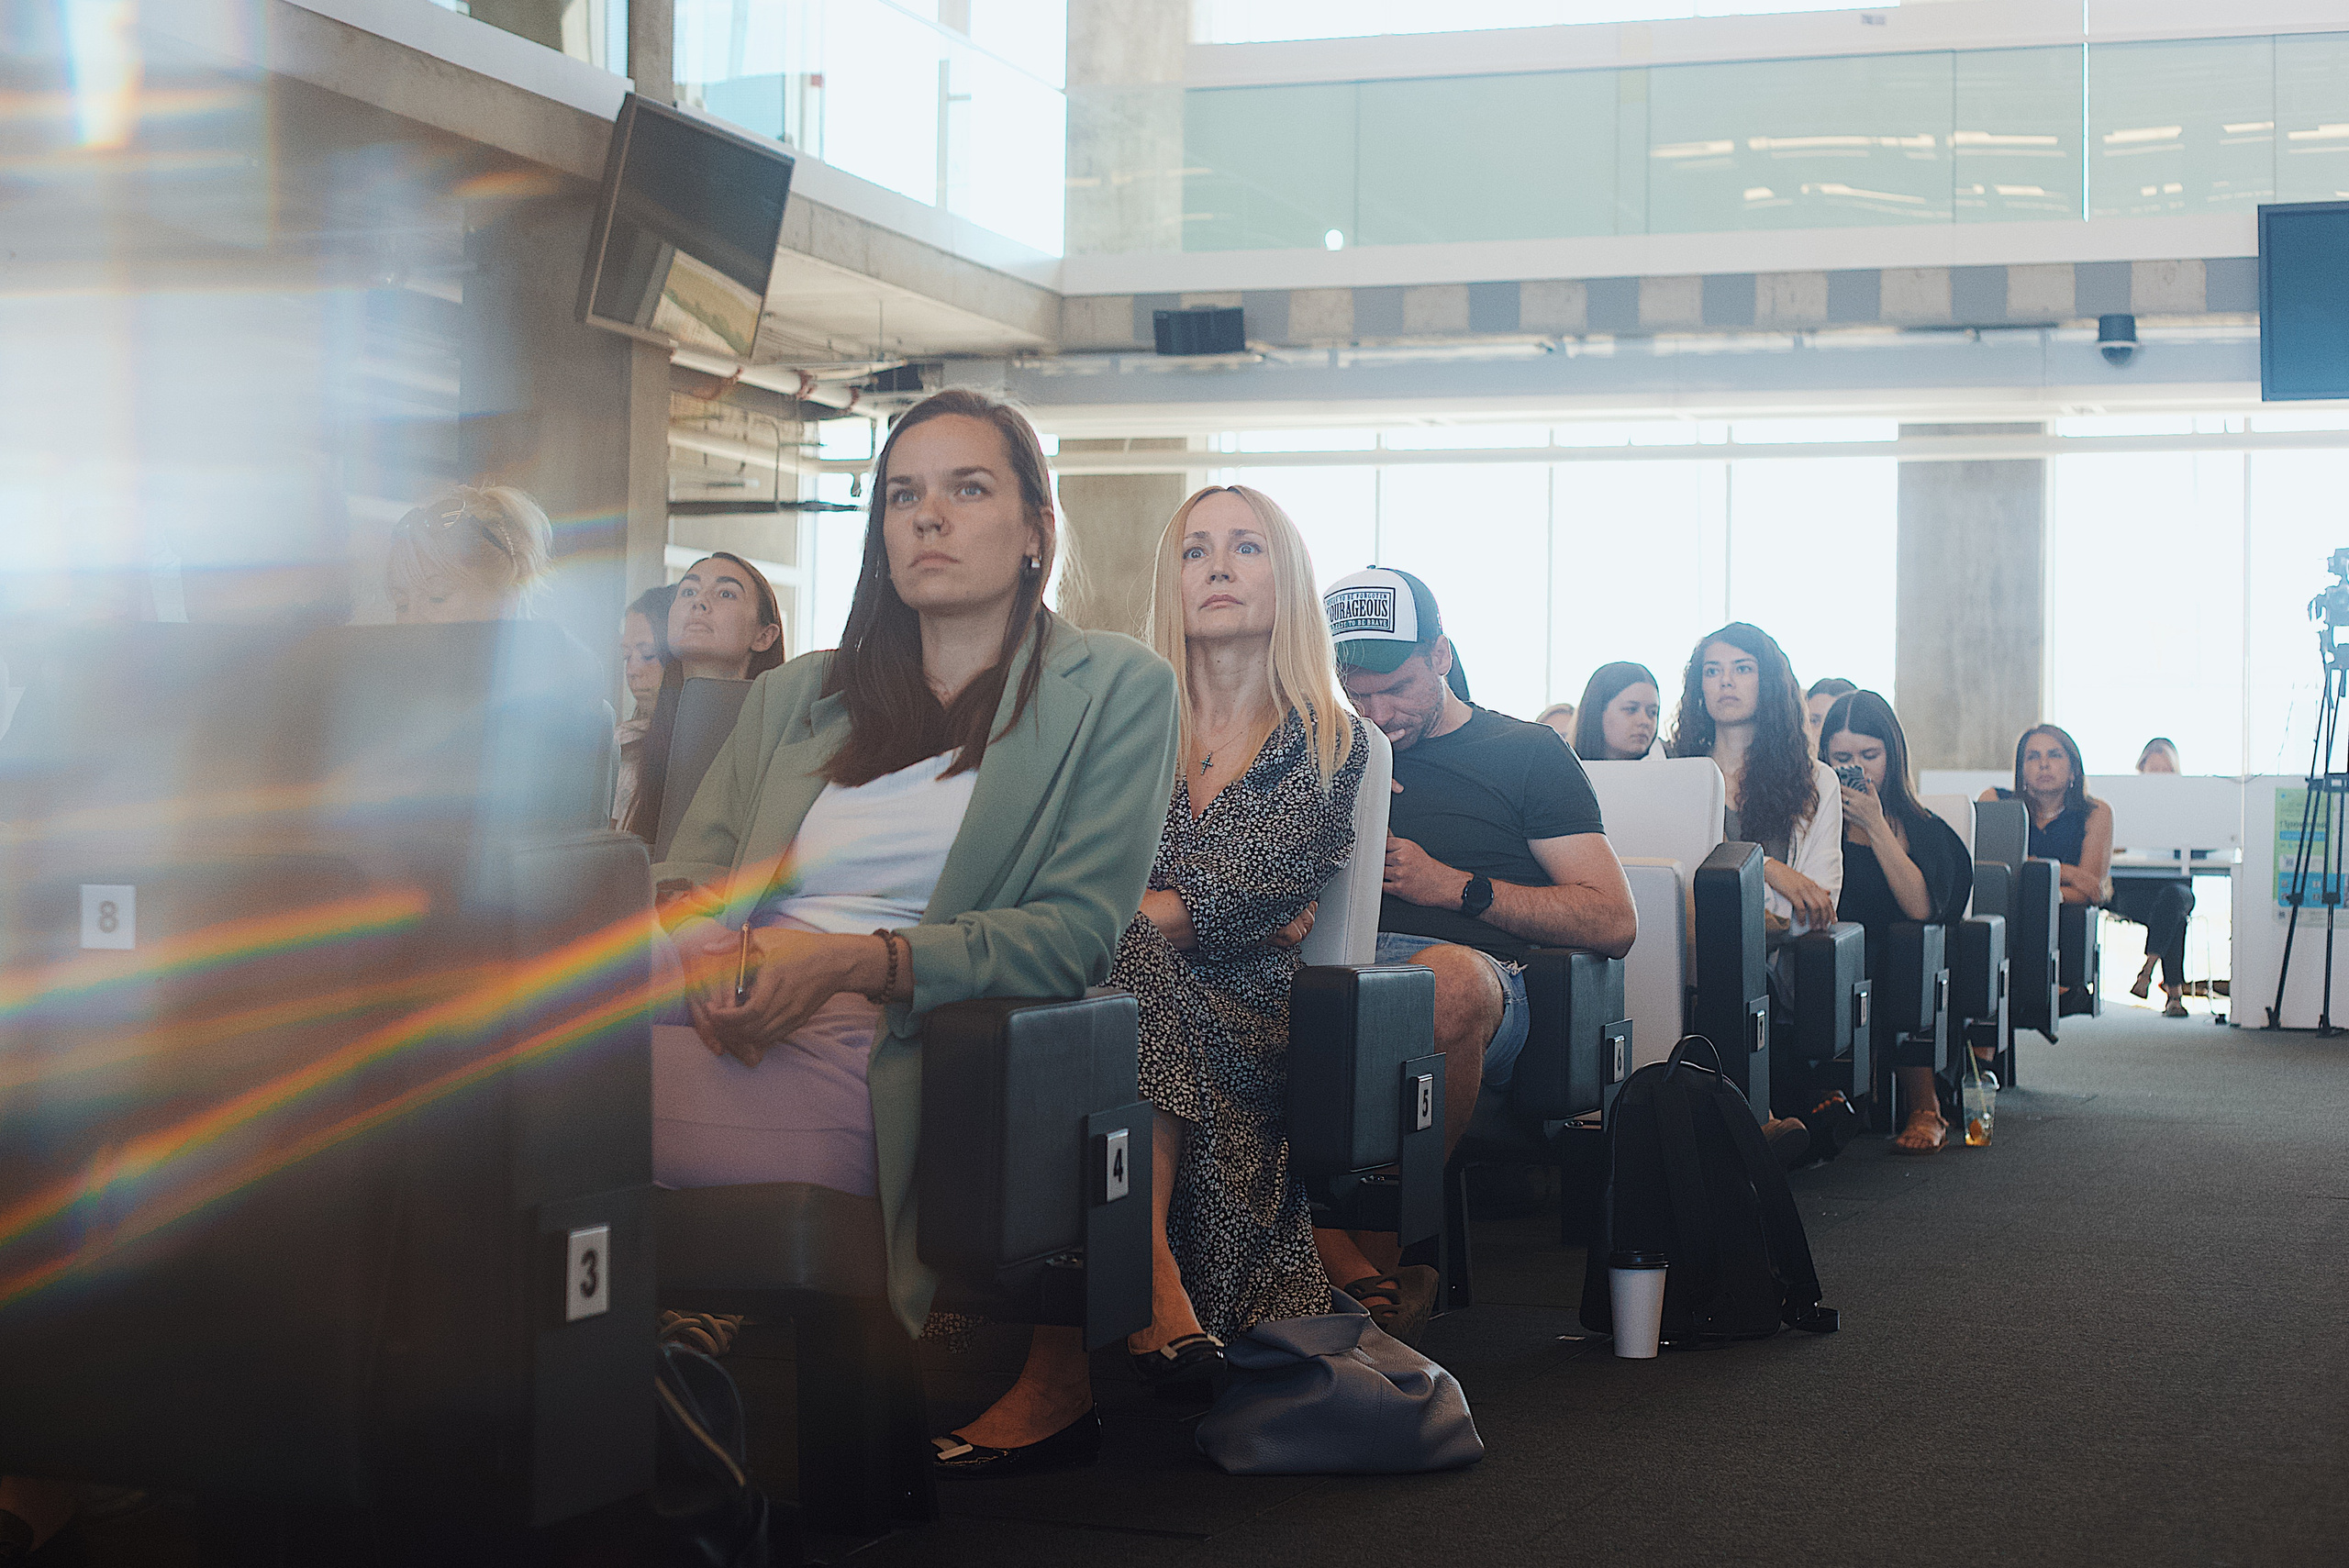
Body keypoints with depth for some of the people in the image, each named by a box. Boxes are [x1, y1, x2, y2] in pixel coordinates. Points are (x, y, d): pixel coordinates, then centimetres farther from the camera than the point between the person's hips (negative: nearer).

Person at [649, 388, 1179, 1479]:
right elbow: (683, 881, 18)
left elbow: (1079, 929, -1)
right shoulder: (792, 697, 25)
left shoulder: (1114, 688, 11)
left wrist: (857, 961, -15)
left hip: (885, 1061, -6)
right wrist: (704, 959, -8)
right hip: (735, 1038, 6)